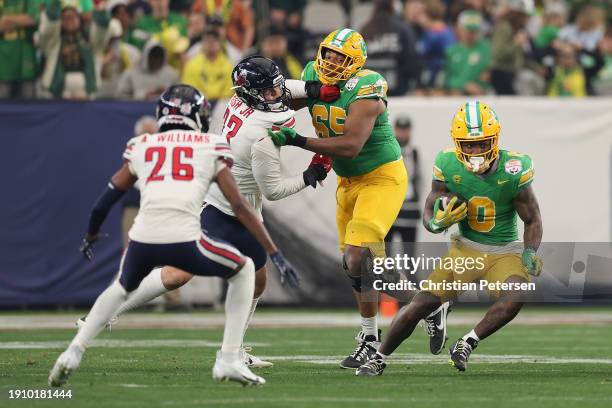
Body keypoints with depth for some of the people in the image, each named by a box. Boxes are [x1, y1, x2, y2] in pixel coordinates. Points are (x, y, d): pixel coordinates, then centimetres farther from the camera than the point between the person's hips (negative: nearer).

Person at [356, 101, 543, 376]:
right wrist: (437, 223, -24)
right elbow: (429, 214, -1)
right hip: (465, 248, 2)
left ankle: (467, 343, -13)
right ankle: (379, 358, 8)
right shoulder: (448, 167, -12)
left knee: (515, 297, -32)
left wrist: (530, 254, -19)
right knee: (422, 303, -10)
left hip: (505, 253, -2)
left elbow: (533, 221, -3)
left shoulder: (513, 171, -17)